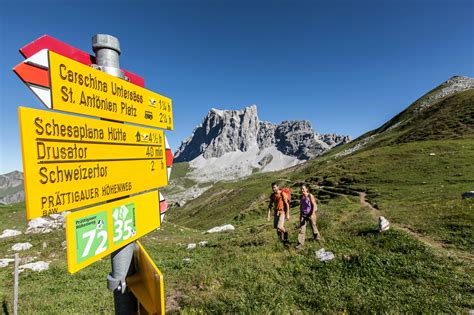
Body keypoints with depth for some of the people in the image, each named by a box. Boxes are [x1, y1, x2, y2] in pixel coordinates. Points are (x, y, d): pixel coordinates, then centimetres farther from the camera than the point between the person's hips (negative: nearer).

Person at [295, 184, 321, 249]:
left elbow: (314, 205, -15)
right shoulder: (301, 196, 1)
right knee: (302, 228, -3)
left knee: (313, 226, 16)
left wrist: (312, 214, -22)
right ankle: (300, 243, -2)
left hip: (310, 214, -4)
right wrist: (300, 214, 14)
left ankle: (317, 237, 44)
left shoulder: (310, 196, -14)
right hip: (303, 215, 4)